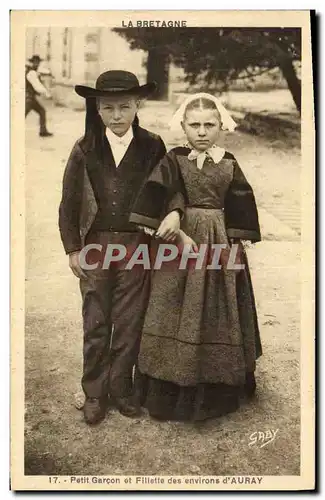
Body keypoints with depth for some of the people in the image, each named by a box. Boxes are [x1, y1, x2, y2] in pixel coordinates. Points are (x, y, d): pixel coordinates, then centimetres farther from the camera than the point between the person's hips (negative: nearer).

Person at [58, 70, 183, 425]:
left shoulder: (152, 147, -1)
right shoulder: (85, 149, 0)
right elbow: (69, 202, 3)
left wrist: (174, 211, -15)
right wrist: (72, 248, 0)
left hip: (136, 246, 0)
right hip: (95, 245, 0)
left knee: (129, 323, 9)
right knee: (95, 323, 9)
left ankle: (121, 388, 27)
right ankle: (94, 393, 23)